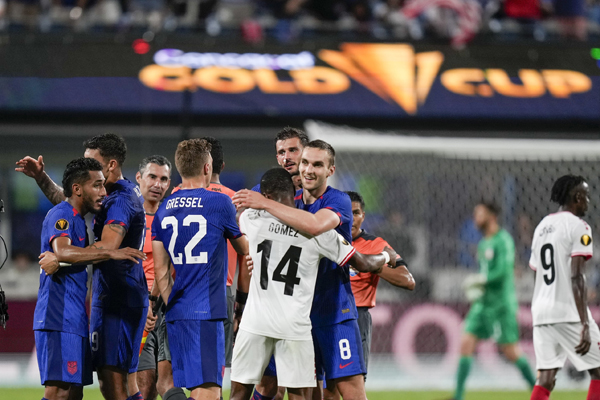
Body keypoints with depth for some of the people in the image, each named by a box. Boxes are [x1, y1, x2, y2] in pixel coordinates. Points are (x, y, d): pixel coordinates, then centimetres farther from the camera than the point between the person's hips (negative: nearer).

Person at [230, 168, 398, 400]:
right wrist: (387, 257, 28)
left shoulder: (252, 219, 0)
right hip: (295, 326, -1)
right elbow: (363, 264, 6)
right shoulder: (318, 229, -2)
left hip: (256, 321, 1)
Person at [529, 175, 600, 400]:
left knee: (545, 380, 3)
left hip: (540, 313, 7)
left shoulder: (541, 227, 17)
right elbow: (576, 278, -15)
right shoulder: (578, 226, -6)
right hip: (569, 313, -7)